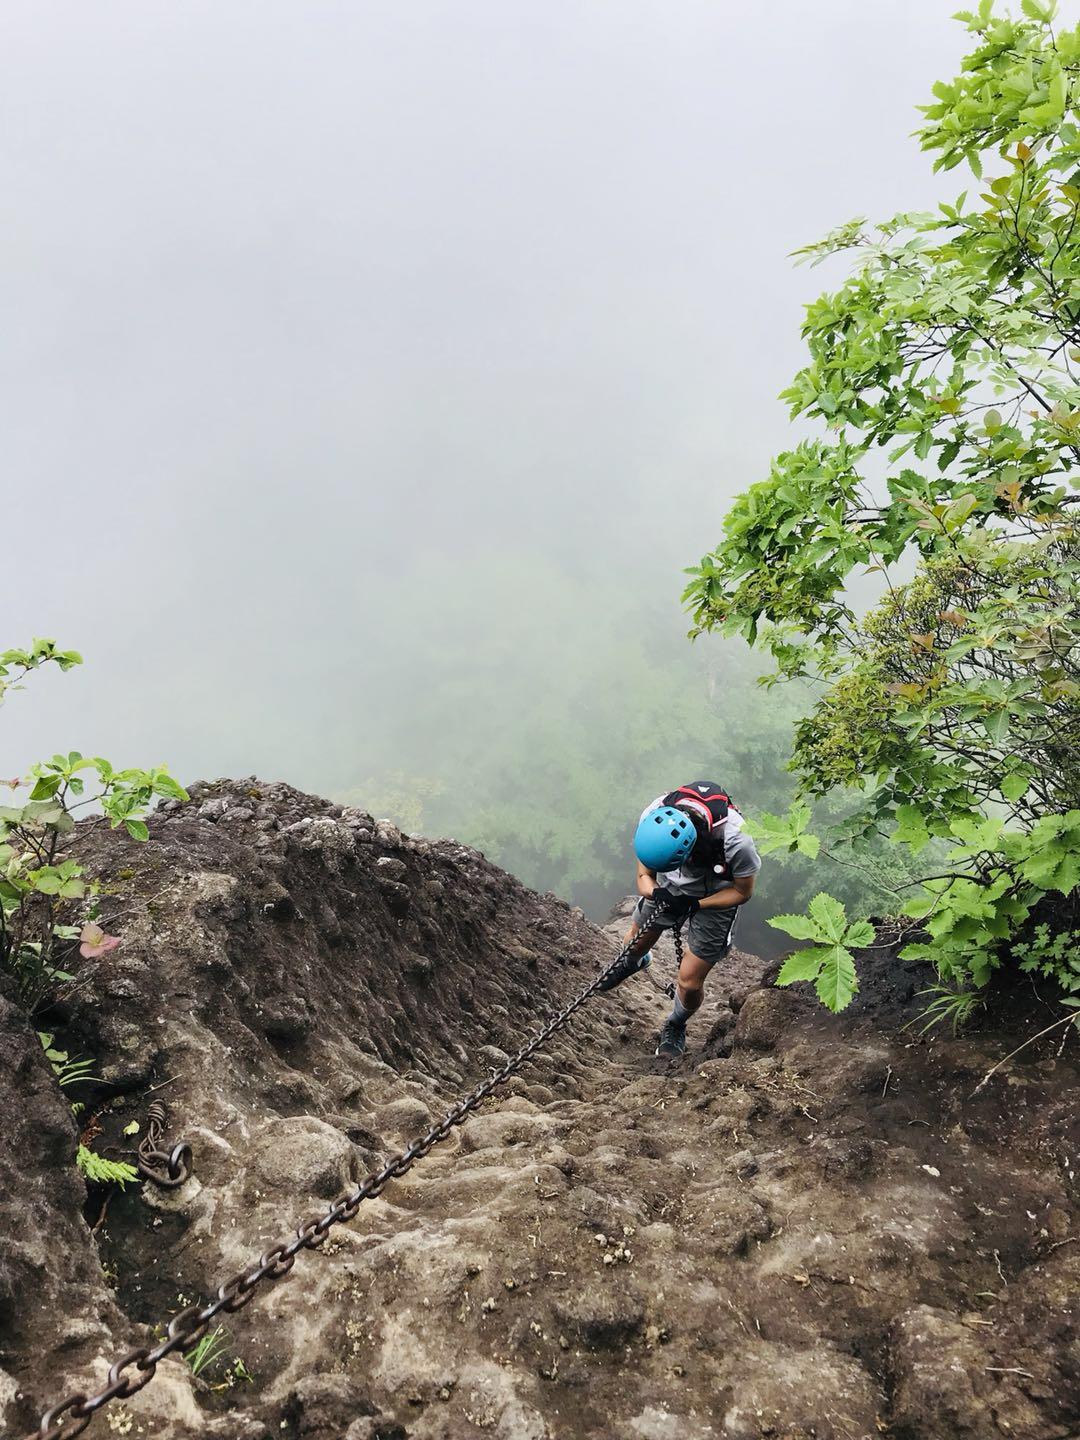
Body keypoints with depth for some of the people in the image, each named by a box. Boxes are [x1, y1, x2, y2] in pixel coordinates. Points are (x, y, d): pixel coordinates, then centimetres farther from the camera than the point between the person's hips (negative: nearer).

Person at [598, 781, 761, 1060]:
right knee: (633, 943, 18)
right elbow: (644, 875, -16)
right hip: (669, 888, 3)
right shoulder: (653, 818, -33)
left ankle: (675, 1027, 34)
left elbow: (742, 892, -20)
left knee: (690, 981, -1)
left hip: (715, 897, -3)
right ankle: (633, 963, 58)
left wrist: (693, 905, -31)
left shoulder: (736, 841, -42)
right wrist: (655, 893, -38)